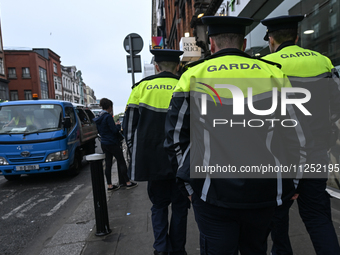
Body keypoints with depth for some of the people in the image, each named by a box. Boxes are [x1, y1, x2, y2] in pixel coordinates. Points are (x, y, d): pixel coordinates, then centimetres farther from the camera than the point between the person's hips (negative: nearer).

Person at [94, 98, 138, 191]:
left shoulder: (98, 118, 8)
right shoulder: (108, 116, -18)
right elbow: (114, 130, -18)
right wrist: (119, 126, 0)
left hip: (104, 143, 8)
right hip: (112, 143, -8)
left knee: (108, 164, 10)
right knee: (121, 162, 2)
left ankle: (109, 185, 15)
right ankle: (128, 182, 8)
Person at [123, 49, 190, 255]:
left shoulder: (141, 87, 2)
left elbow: (129, 125, 4)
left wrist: (137, 153, 13)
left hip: (153, 160, 1)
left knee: (159, 204, 19)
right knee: (179, 205, 16)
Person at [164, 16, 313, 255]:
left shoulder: (193, 76, -1)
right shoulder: (273, 74, 2)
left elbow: (176, 138, 0)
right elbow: (299, 137, 3)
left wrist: (190, 184, 10)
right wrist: (289, 180, 16)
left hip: (212, 193, -2)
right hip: (264, 192, 3)